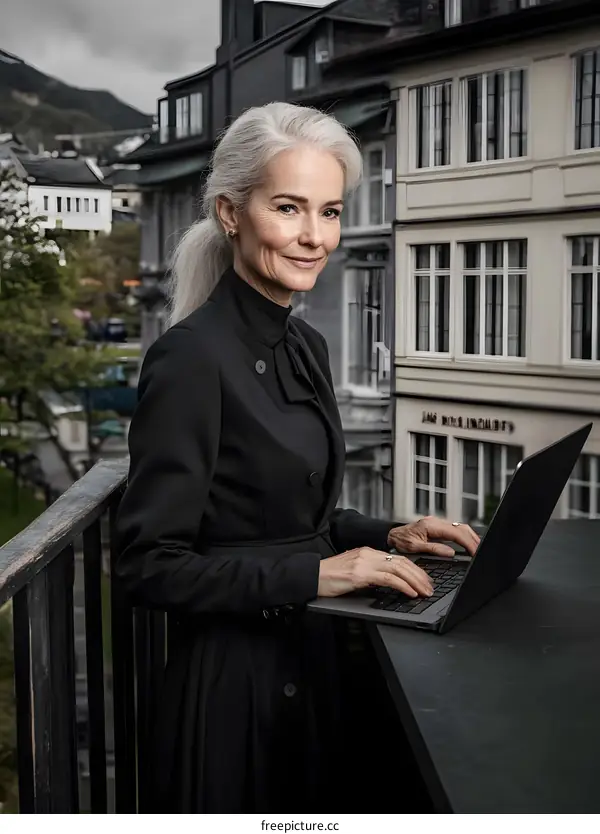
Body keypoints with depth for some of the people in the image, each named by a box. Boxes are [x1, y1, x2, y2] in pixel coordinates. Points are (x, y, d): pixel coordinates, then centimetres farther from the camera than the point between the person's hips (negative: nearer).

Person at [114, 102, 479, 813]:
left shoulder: (306, 348, 5)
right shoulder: (190, 359, -20)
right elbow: (150, 565, -21)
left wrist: (388, 536, 1)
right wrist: (313, 573, -24)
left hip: (314, 663, 8)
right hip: (235, 681, -8)